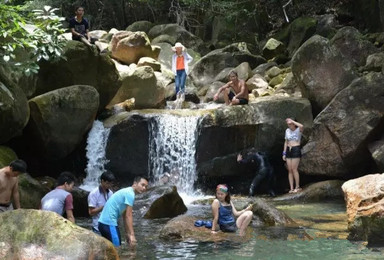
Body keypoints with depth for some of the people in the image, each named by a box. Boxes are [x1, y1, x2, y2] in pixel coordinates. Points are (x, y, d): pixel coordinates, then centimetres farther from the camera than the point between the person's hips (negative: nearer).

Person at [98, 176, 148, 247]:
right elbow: (128, 216, -17)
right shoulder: (130, 194, -12)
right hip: (109, 224, -10)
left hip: (104, 222, 10)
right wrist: (132, 235, -19)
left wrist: (127, 233, 23)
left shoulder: (126, 192, 18)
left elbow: (125, 216, 22)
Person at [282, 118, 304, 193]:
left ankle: (297, 187, 1)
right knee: (290, 170, 1)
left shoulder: (299, 130, -5)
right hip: (288, 150, 6)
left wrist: (292, 121, -19)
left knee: (294, 169, -11)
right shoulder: (287, 131, 11)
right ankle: (291, 188, 3)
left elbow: (302, 126, -31)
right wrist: (284, 153, 10)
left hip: (296, 150, -6)